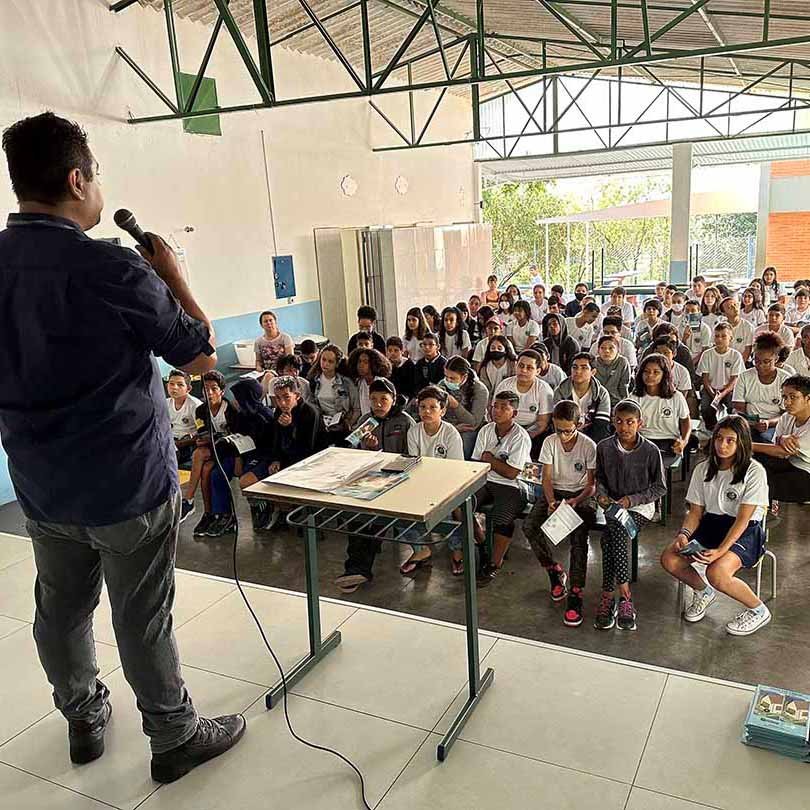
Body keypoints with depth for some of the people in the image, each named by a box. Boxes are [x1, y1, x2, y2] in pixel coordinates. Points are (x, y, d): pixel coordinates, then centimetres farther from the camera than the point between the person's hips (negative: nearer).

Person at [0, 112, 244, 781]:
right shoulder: (111, 268, -21)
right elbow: (203, 355, -12)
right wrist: (171, 272, -1)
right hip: (127, 482, -6)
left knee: (62, 608, 20)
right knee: (143, 620, 7)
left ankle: (84, 719, 40)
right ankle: (176, 738, 25)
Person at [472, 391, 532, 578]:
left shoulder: (521, 437, -11)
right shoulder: (486, 430, 7)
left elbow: (511, 473, -15)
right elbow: (476, 463, 7)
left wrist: (489, 458, -5)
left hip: (510, 486, -5)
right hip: (485, 481, 5)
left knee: (503, 519, -30)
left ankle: (495, 562, -7)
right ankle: (480, 544, 7)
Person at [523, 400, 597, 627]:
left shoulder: (589, 446, -10)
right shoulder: (550, 442, -2)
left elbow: (592, 484, -7)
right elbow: (547, 478, -3)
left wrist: (577, 501, -25)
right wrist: (551, 502, -20)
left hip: (581, 494, -3)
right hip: (555, 491, 3)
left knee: (579, 533, -31)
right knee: (529, 526, -23)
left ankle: (576, 593, -25)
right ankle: (555, 571, -1)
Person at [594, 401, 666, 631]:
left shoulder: (650, 450, -5)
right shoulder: (604, 447, 3)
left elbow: (659, 488, 1)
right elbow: (600, 478, 16)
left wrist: (632, 499, -11)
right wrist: (601, 494, -5)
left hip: (640, 507, -3)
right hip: (613, 506, 3)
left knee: (610, 535, -30)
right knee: (614, 532, -30)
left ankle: (608, 597, -25)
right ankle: (625, 596, -24)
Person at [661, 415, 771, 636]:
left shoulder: (754, 471, -11)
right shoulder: (703, 469, 5)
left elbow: (743, 519, -15)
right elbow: (696, 511, 5)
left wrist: (721, 550, -25)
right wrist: (684, 534, -16)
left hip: (744, 532, -5)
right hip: (710, 525, 5)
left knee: (716, 573, -32)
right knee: (669, 559, -17)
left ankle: (759, 611, -1)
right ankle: (704, 592, 15)